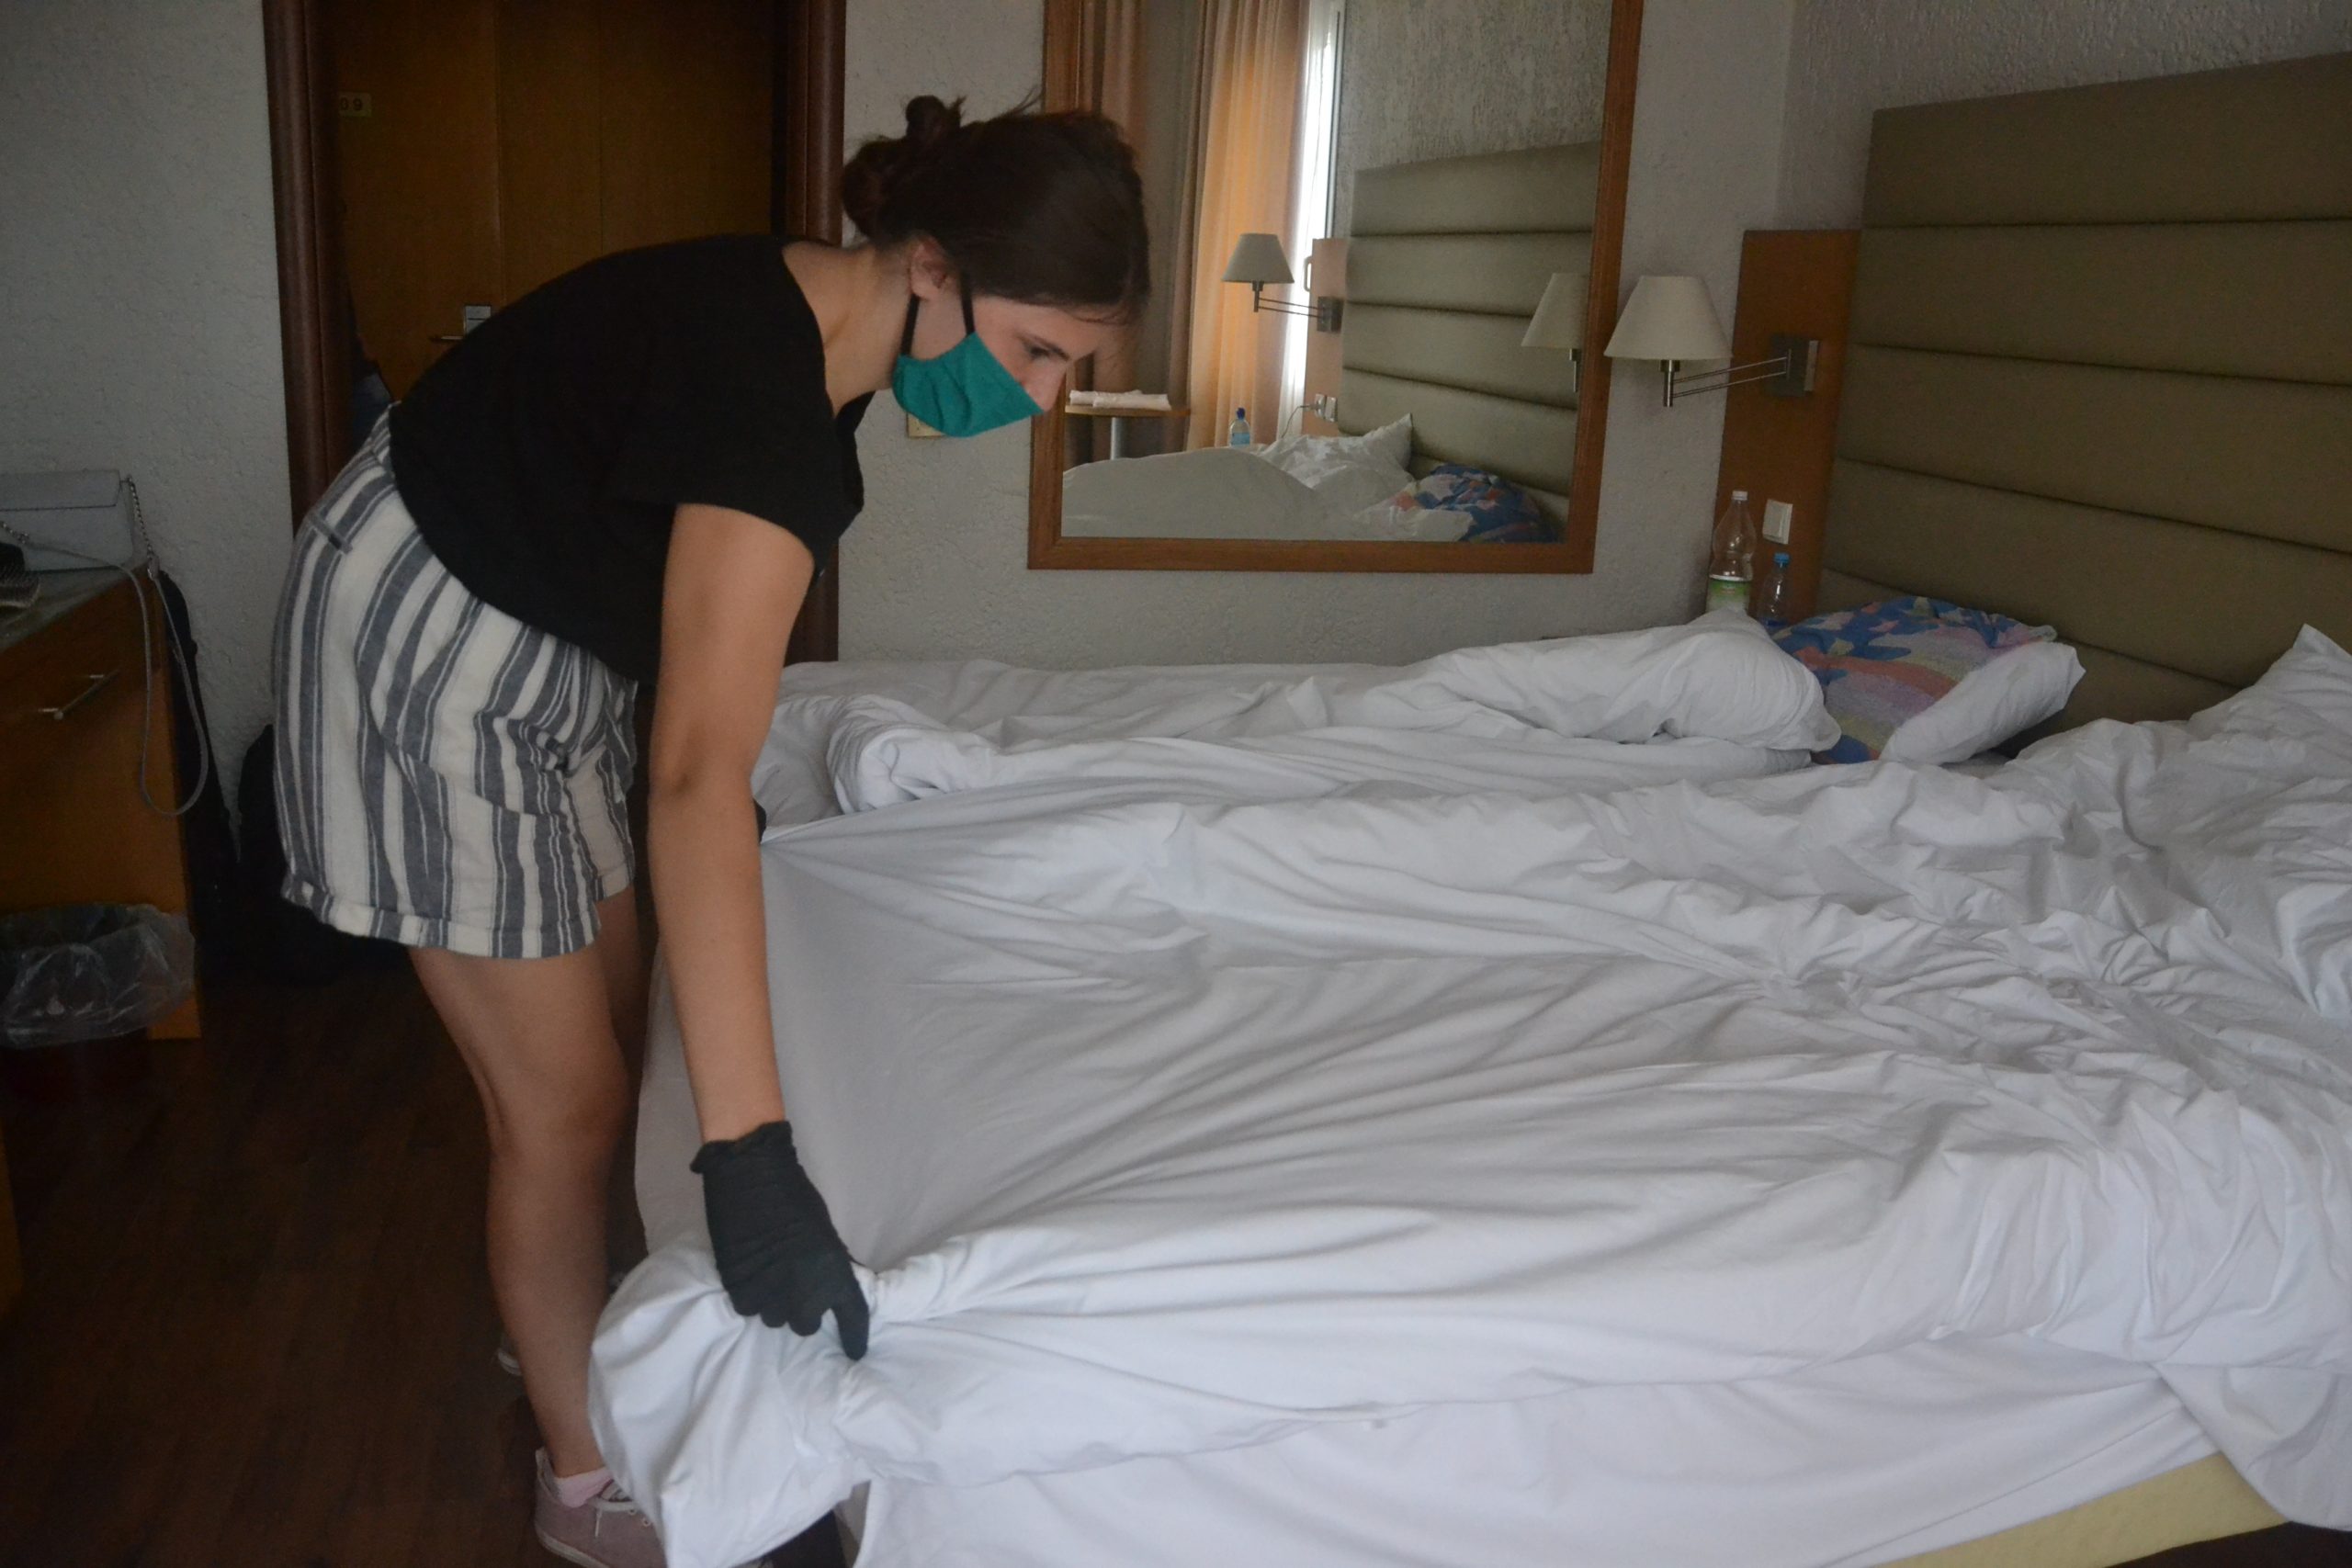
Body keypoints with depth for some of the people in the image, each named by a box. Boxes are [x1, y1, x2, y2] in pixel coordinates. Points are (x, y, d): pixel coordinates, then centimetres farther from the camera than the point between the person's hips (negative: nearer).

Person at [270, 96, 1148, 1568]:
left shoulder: (816, 329, -5)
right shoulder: (761, 389, -34)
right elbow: (696, 779, -44)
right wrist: (752, 1153, -47)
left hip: (547, 640, 9)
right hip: (426, 651, -9)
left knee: (621, 1011, 18)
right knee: (564, 1103, 0)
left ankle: (567, 1328, 41)